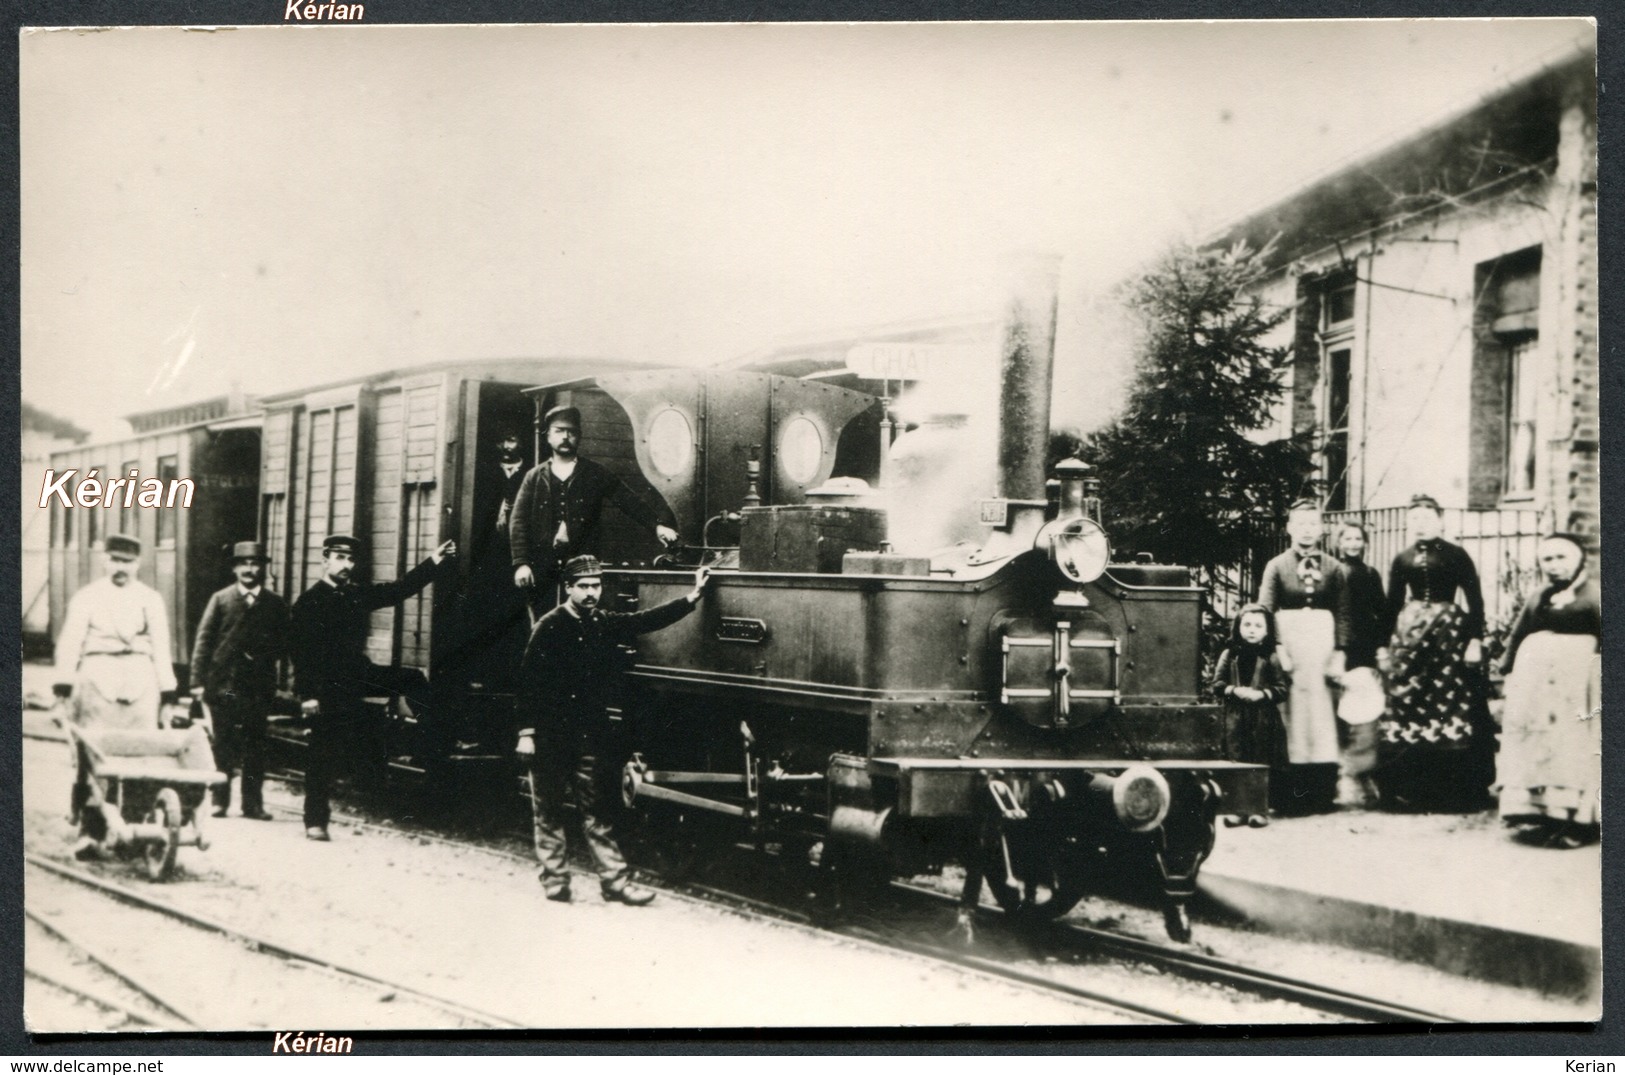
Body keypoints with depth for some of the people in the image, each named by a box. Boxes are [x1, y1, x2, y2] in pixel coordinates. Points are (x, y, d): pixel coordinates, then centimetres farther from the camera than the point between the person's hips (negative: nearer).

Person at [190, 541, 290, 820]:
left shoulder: (275, 604, 8)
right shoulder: (220, 599, 5)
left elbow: (284, 643, 9)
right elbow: (204, 640, 2)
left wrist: (264, 653, -11)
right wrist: (198, 680, -5)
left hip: (259, 685, 1)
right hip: (223, 683, -1)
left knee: (255, 745, 2)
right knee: (223, 745, 3)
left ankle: (252, 803, 8)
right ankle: (219, 800, 11)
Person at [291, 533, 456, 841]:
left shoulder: (357, 594, 8)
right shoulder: (308, 602, -9)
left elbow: (398, 590, 8)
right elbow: (302, 652, -14)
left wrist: (432, 563, -1)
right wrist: (307, 695, -21)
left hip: (357, 678, 6)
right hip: (328, 689, -6)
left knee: (411, 681, 2)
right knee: (324, 755, -2)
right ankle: (315, 820, 7)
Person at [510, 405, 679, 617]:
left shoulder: (594, 475, 8)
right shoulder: (535, 477, 11)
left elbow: (629, 500, 1)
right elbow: (518, 522, 5)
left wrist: (657, 525, -15)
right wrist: (521, 563, -7)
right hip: (541, 567, 1)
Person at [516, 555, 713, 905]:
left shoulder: (604, 624, 8)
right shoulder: (550, 627, -9)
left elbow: (647, 620, 6)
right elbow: (528, 681, -11)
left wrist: (690, 599, -3)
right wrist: (527, 731, -16)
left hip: (588, 732, 5)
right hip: (550, 734, -5)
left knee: (594, 810, 6)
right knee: (548, 810, 5)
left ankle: (615, 880, 4)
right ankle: (555, 879, 13)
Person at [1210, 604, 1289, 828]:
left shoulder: (1271, 658, 1)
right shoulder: (1229, 655, 6)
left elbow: (1282, 690, -1)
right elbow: (1217, 684, 4)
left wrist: (1261, 694, -17)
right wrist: (1235, 691, -13)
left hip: (1264, 720, -2)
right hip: (1235, 718, 2)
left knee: (1261, 764, 1)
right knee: (1236, 761, 3)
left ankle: (1259, 809, 9)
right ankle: (1237, 808, 10)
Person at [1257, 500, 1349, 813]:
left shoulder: (1333, 568, 8)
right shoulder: (1276, 566, 4)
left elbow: (1343, 614, 6)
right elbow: (1264, 613, 0)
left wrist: (1339, 654, -2)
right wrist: (1277, 650, -9)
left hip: (1323, 644, 1)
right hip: (1288, 642, -1)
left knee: (1322, 714, 0)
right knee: (1291, 714, -2)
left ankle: (1323, 793, 4)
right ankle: (1292, 795, 1)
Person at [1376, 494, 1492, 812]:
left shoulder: (1456, 556, 0)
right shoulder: (1402, 560, 11)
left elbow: (1475, 600, -3)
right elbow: (1392, 605, 14)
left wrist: (1476, 640, -11)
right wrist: (1384, 646, 10)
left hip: (1450, 634, -4)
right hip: (1409, 635, 4)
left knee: (1450, 707, -7)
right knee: (1406, 706, 1)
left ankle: (1453, 789, 1)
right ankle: (1409, 787, 9)